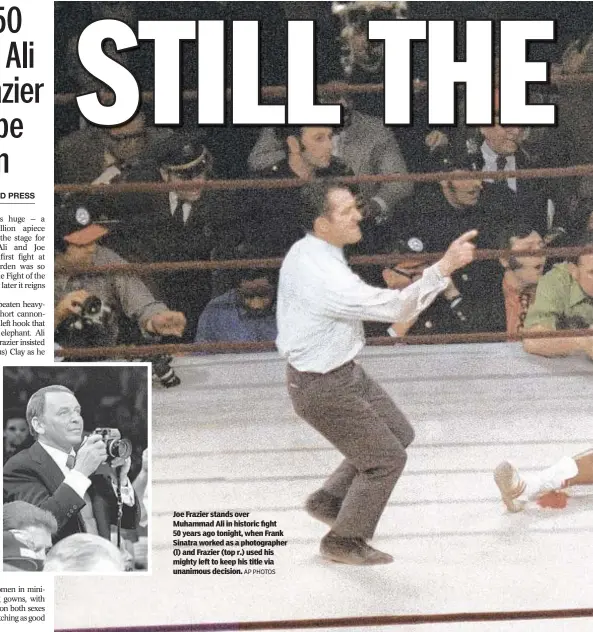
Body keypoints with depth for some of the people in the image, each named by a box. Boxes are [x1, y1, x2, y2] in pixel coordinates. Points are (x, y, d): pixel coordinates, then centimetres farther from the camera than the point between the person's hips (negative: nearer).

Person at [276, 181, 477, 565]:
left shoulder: (305, 251, 0)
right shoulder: (326, 277, -33)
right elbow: (396, 307, -34)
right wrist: (445, 267, -35)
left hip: (342, 371, 10)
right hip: (323, 387, -10)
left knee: (398, 433, 20)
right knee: (387, 458, 4)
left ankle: (330, 501, 31)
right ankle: (344, 542, 23)